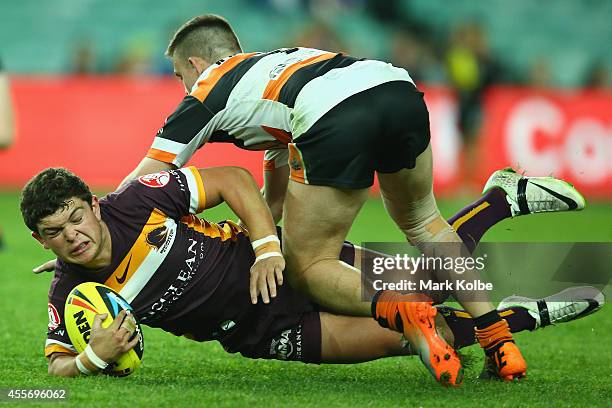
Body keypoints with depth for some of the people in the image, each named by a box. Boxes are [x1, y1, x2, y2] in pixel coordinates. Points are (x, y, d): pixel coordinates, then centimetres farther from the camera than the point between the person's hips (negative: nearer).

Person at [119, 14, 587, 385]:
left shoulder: (206, 93, 25)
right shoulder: (274, 64, 43)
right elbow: (274, 194, 50)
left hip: (332, 119, -6)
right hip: (399, 86, 6)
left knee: (309, 269, 10)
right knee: (423, 223, 31)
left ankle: (400, 308, -18)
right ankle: (498, 339, 18)